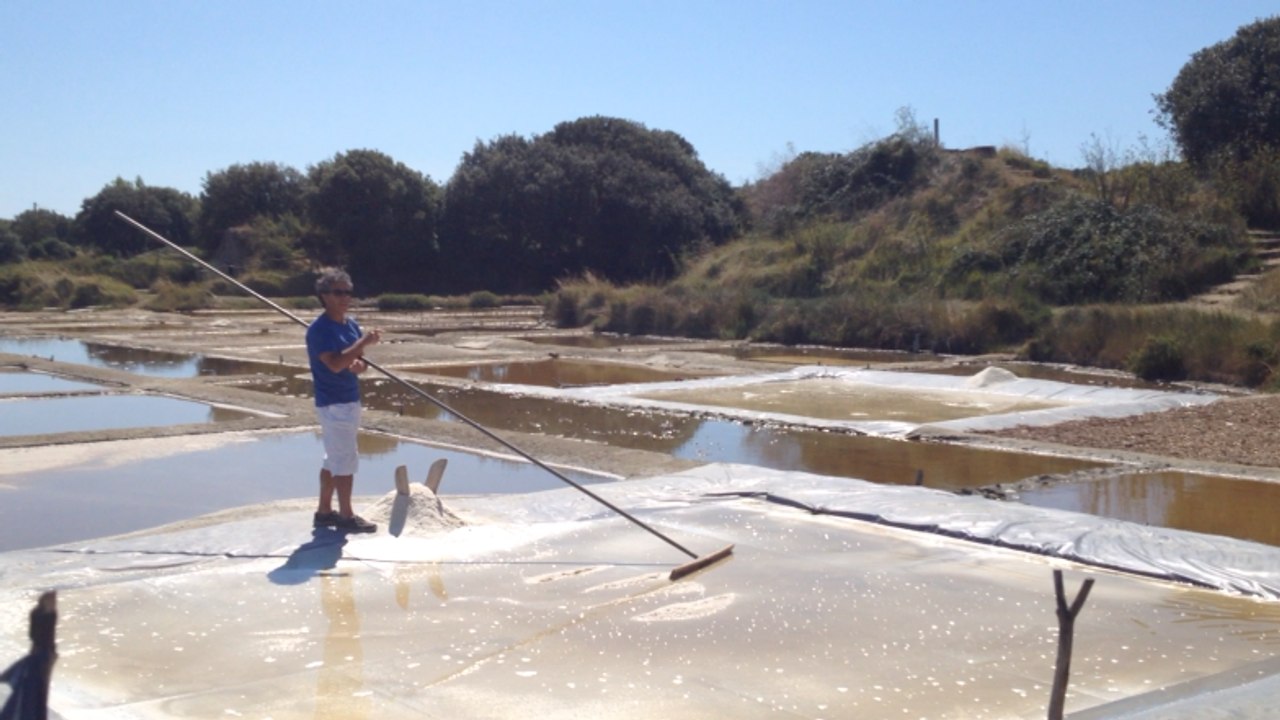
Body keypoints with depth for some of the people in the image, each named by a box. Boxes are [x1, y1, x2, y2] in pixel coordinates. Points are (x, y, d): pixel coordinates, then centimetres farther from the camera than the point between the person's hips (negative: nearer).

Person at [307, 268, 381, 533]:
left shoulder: (351, 324, 11)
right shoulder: (319, 329, -16)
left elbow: (359, 360, 17)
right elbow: (335, 363, -27)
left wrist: (359, 364, -7)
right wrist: (363, 342, -25)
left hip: (350, 400, 9)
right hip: (333, 403, -9)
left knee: (333, 459, 15)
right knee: (346, 460, -4)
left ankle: (324, 511, 24)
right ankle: (346, 516, 5)